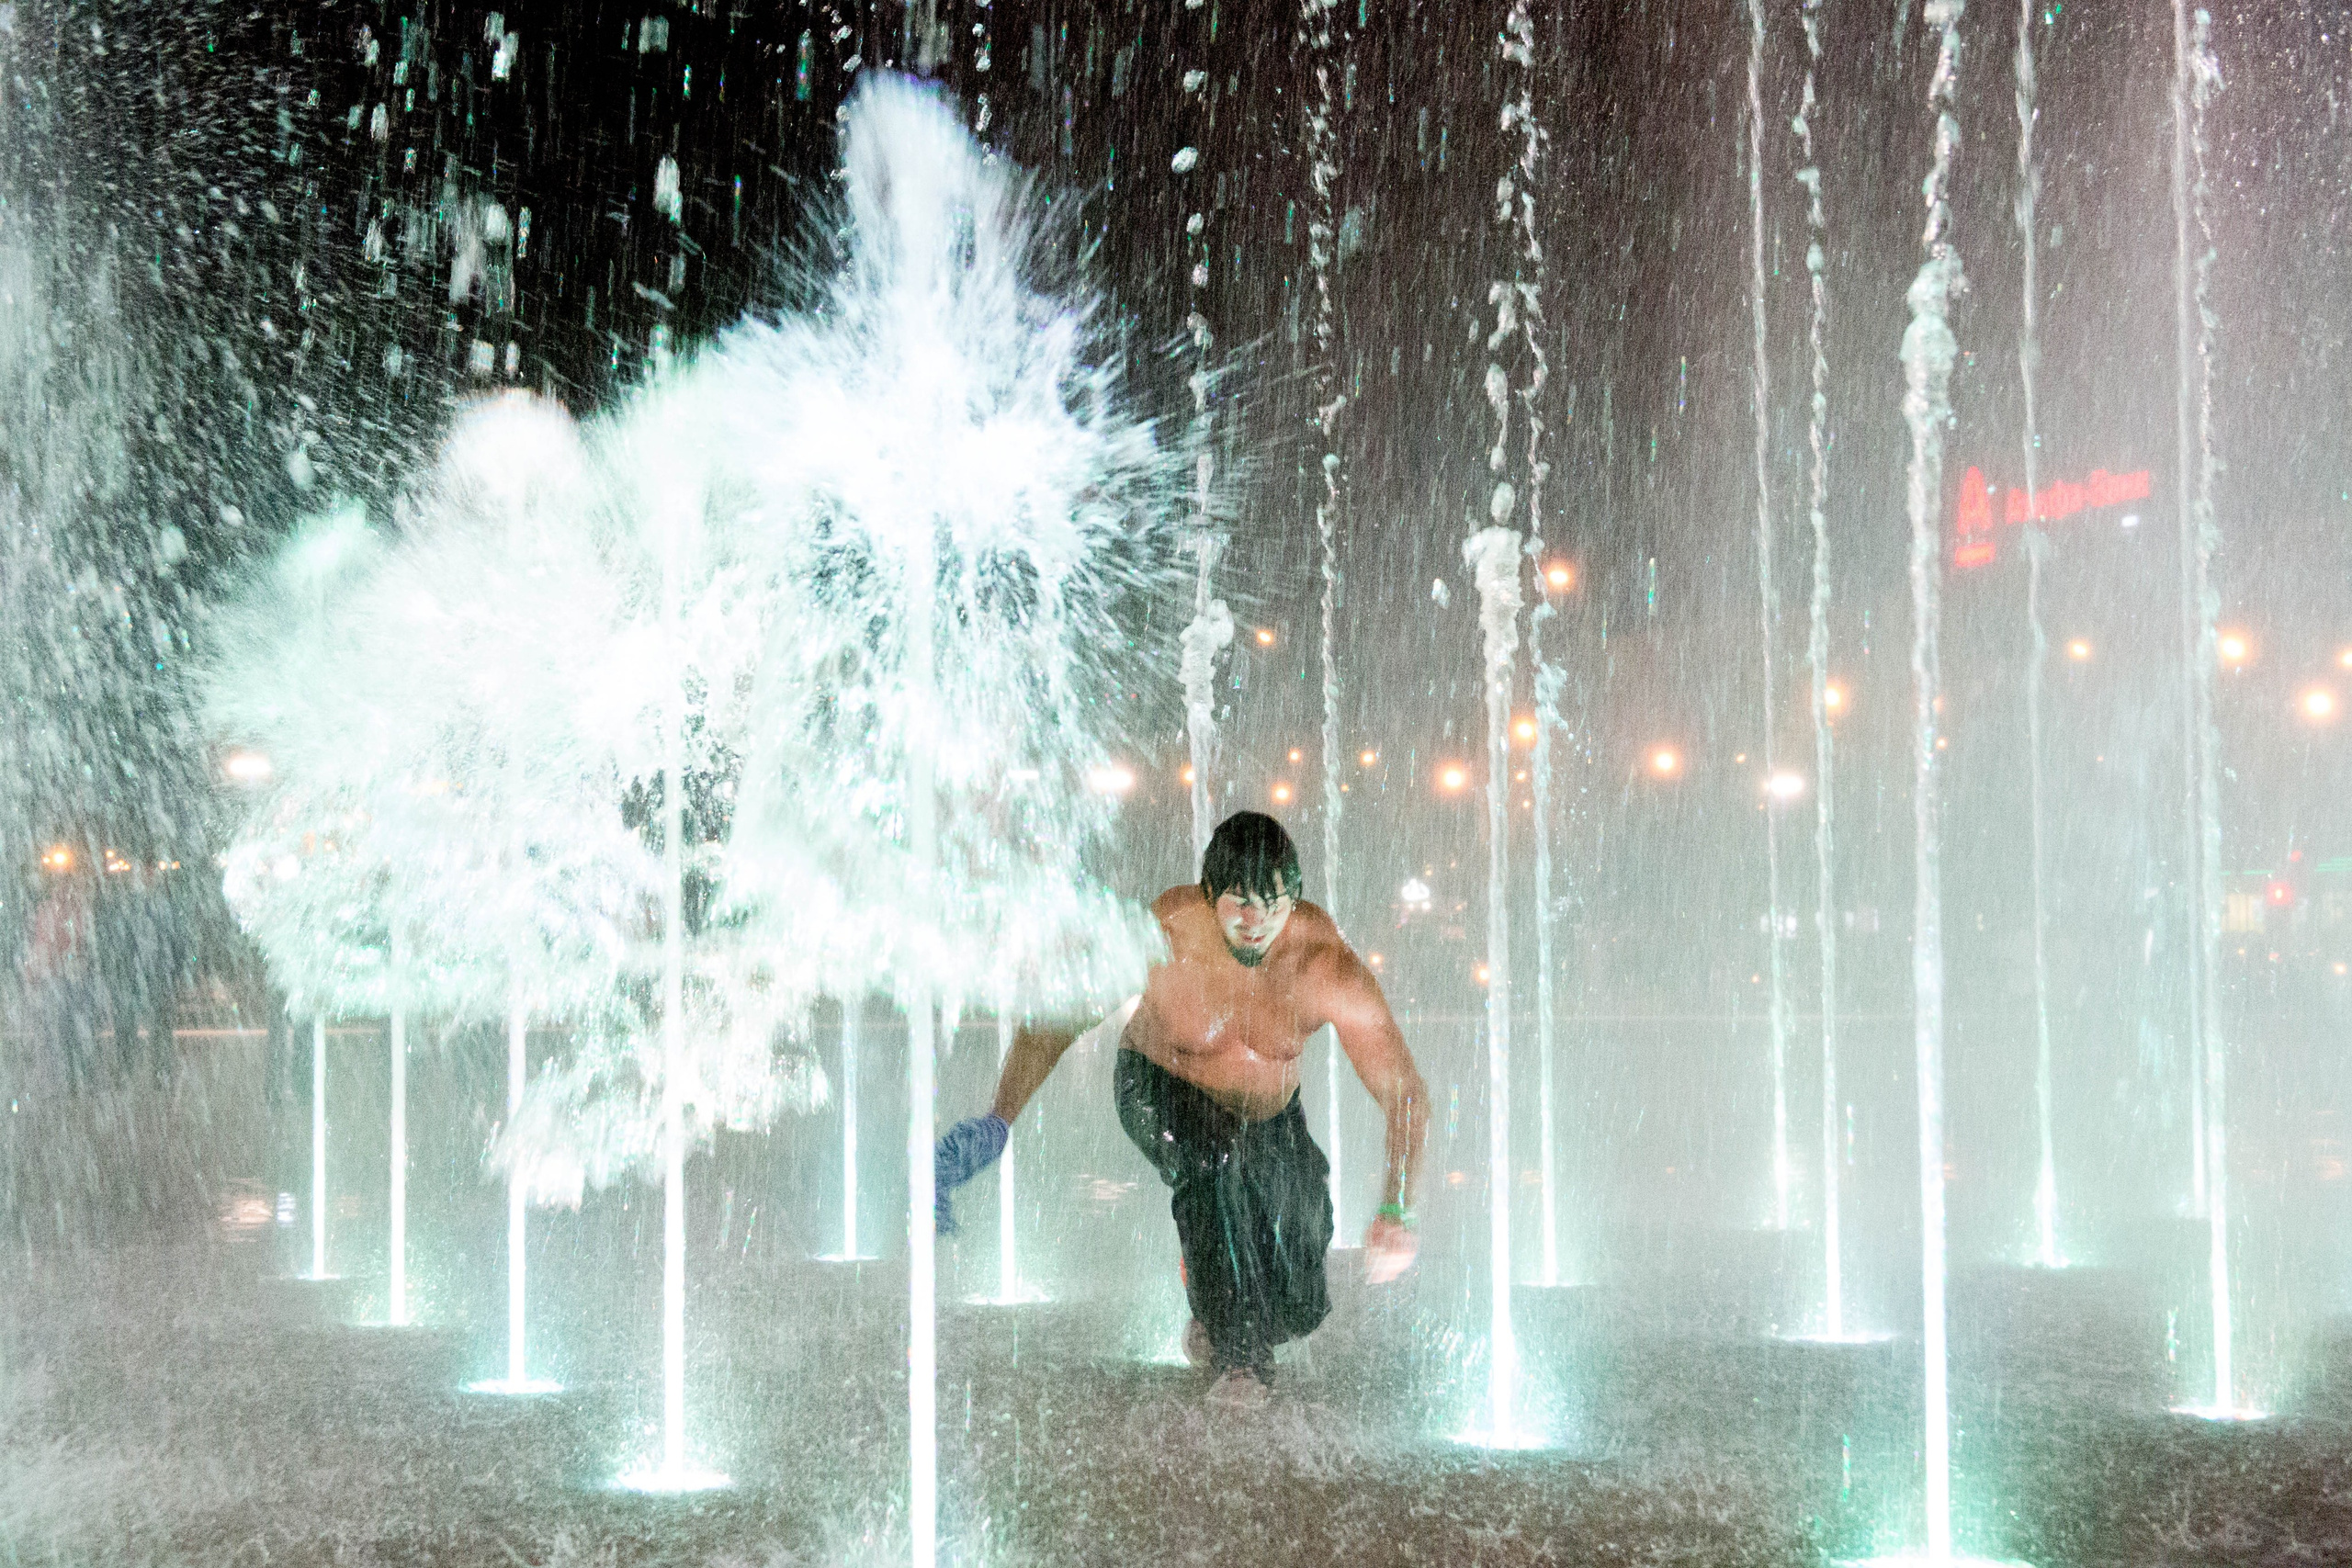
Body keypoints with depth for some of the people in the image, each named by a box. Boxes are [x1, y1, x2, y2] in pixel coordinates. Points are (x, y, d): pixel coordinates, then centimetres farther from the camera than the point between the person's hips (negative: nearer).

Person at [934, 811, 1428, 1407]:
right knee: (1211, 1158, -38)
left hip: (1270, 1116, 2)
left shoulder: (1326, 963, -31)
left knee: (1299, 1310, -4)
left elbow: (1405, 1094, -29)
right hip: (1159, 1089, -2)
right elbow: (1050, 1021, -23)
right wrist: (998, 1122, -37)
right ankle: (1238, 1357, -21)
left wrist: (1395, 1213, -42)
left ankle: (1214, 1314, 33)